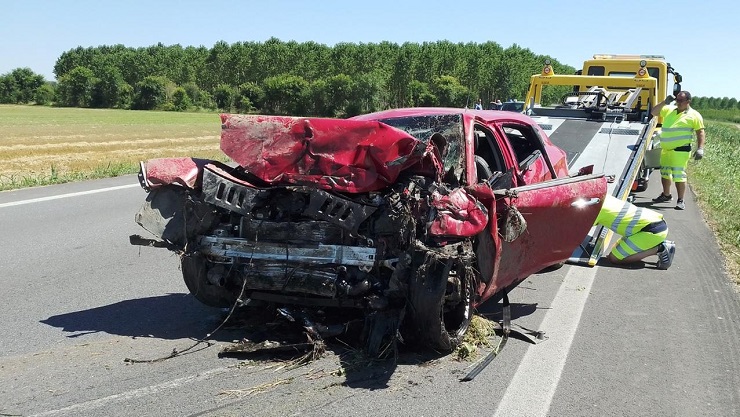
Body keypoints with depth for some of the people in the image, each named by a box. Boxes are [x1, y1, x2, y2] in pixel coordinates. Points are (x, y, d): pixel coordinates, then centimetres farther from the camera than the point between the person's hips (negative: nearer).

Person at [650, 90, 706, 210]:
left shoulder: (694, 115, -3)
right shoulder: (669, 110, 13)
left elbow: (700, 133, -4)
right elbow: (653, 112, 16)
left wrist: (700, 148, -15)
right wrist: (664, 102, 2)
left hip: (681, 150, -7)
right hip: (666, 149, 7)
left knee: (679, 174, -10)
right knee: (665, 172, 19)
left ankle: (680, 201, -4)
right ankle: (666, 195, 37)